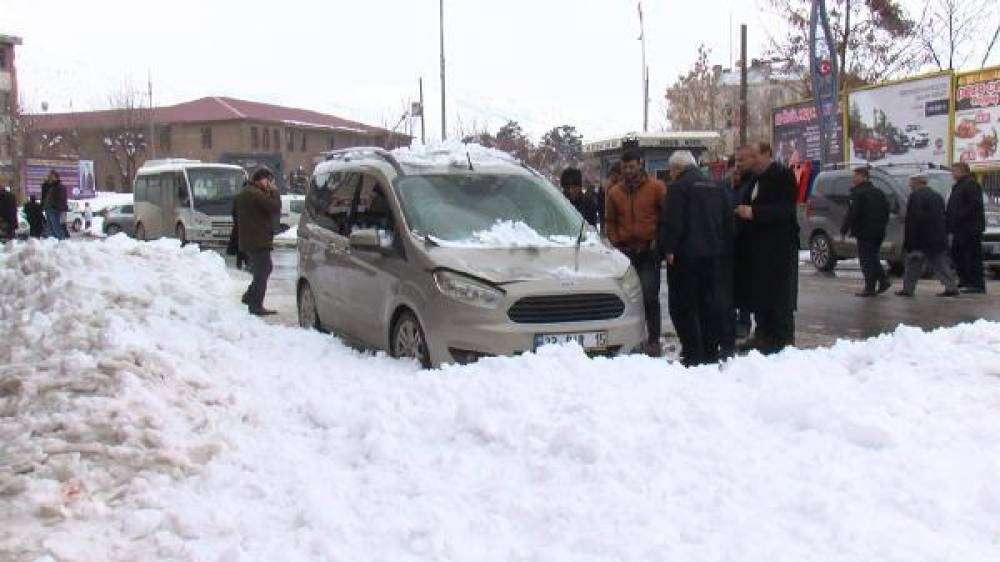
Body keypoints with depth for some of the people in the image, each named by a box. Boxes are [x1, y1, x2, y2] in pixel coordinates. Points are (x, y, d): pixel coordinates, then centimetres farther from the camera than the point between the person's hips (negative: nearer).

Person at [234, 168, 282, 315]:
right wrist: (274, 192, -6)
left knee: (264, 269, 22)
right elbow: (275, 207, -21)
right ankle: (256, 306, 0)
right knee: (262, 272, -3)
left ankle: (249, 296, 23)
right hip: (259, 241, -10)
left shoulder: (244, 193, 15)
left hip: (247, 241, 10)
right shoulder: (256, 194, -18)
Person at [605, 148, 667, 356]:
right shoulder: (614, 192, 10)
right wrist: (617, 243, 5)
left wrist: (659, 241, -4)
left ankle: (653, 340, 1)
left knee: (650, 297, -7)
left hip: (649, 252, -3)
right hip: (626, 251, 3)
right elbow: (609, 221, 17)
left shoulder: (656, 188, 0)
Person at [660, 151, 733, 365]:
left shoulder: (678, 187, -8)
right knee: (711, 302, 11)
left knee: (683, 305, -1)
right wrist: (725, 249, 20)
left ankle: (693, 353, -5)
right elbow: (728, 221, 18)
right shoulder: (716, 187, 16)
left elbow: (672, 223, -16)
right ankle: (711, 351, 12)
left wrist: (669, 249, -11)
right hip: (714, 255, 7)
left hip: (686, 255, -7)